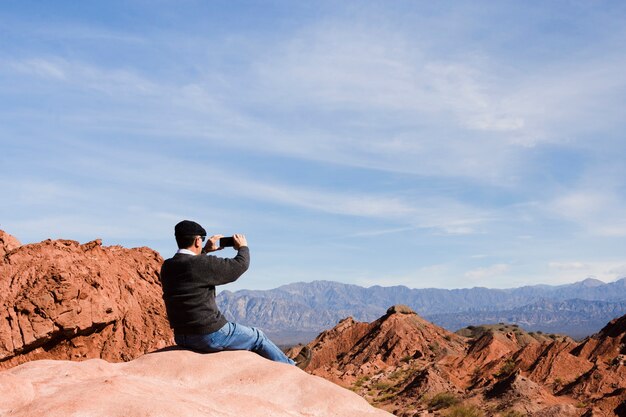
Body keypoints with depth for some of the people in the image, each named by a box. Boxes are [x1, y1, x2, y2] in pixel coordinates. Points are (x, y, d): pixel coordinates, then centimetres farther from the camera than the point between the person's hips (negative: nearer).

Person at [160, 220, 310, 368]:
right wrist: (243, 247, 6)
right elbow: (240, 265, -14)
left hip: (181, 338, 8)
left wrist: (205, 251, 21)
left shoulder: (167, 267, -1)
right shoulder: (203, 264, -23)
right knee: (258, 337, 14)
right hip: (210, 336, -8)